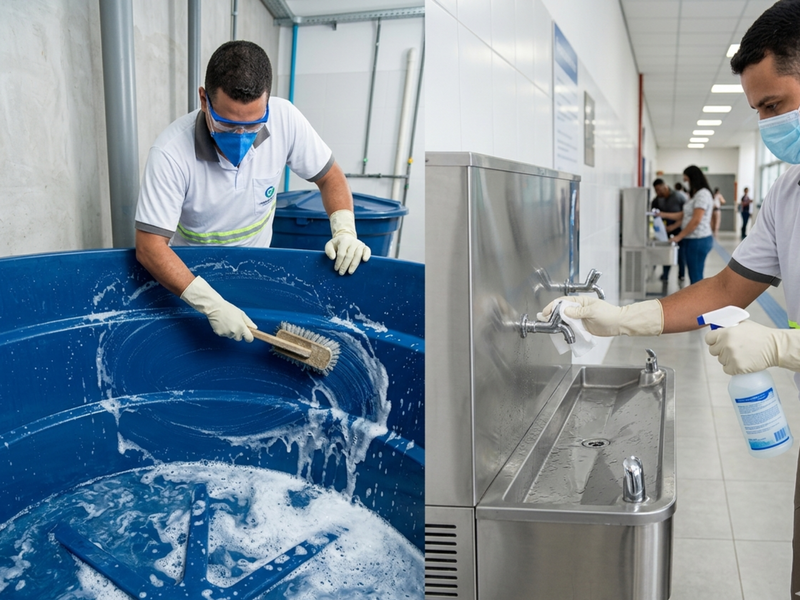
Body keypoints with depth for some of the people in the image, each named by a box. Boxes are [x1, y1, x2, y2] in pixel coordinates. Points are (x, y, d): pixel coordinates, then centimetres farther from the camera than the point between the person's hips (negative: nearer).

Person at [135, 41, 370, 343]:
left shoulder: (284, 119, -20)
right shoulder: (171, 153, -30)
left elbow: (329, 176, -5)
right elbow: (149, 246, -29)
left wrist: (345, 231, -23)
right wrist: (212, 305, -38)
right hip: (188, 271, -3)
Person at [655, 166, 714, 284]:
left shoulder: (702, 194, -13)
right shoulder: (695, 195, 19)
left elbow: (696, 221, -18)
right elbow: (684, 215, 21)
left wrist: (679, 236, -13)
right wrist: (664, 215, 14)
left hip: (698, 240, -10)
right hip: (692, 240, 10)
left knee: (696, 276, -7)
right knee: (694, 276, 10)